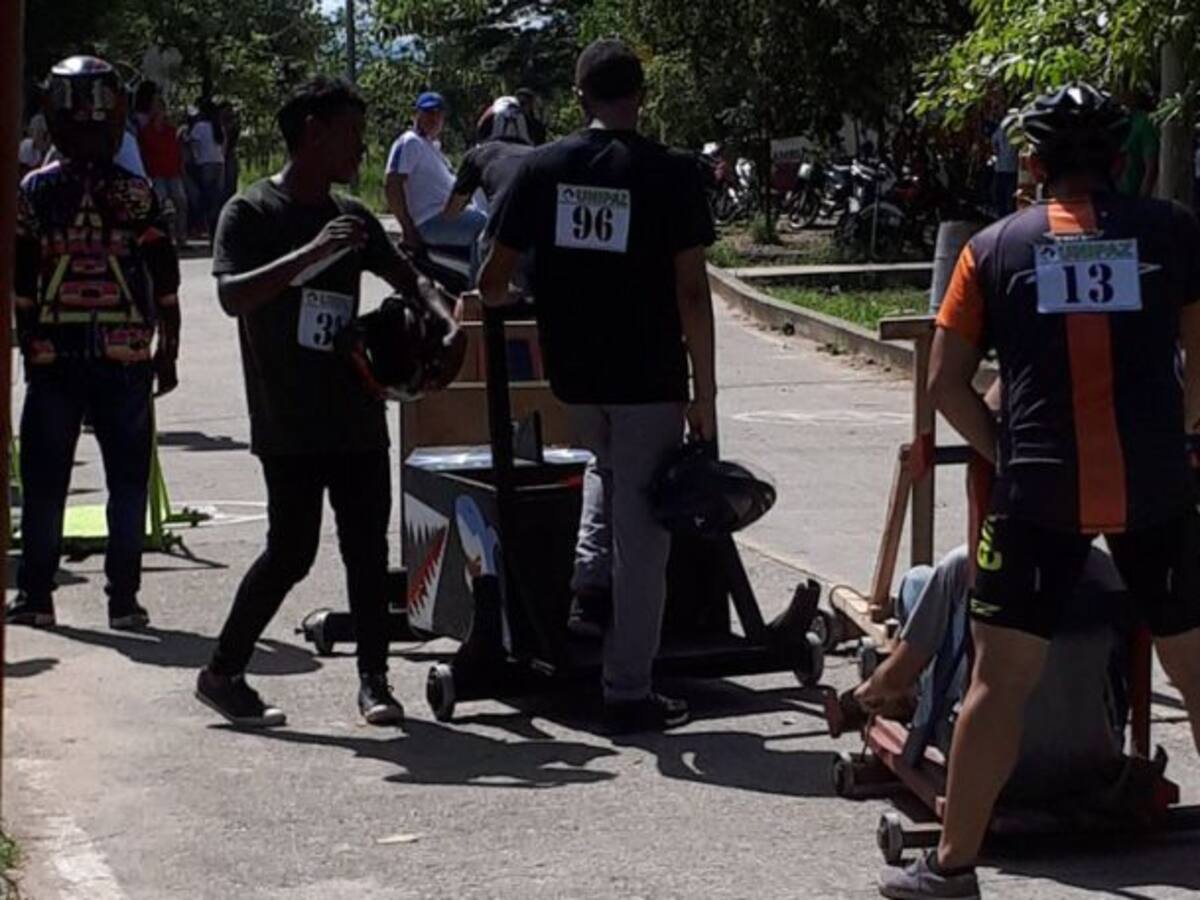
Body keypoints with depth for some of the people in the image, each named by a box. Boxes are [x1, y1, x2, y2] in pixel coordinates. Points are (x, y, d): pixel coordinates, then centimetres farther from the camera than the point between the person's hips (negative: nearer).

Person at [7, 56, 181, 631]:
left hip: (53, 360, 1)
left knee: (44, 481, 8)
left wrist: (29, 346, 10)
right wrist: (167, 353, 7)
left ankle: (35, 596, 11)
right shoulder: (137, 194, -3)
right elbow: (165, 285, -1)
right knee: (128, 481, 7)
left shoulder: (34, 191, -1)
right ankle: (124, 600, 7)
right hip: (126, 360, 0)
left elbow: (19, 284, 1)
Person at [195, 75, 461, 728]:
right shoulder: (251, 213, -6)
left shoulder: (351, 216, 13)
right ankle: (222, 673, 11)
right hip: (288, 424, -6)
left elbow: (404, 277, 21)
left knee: (367, 550, 4)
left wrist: (445, 318, 0)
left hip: (355, 417, 6)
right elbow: (232, 296, -19)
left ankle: (373, 679, 13)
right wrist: (311, 253, -28)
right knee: (291, 552, -4)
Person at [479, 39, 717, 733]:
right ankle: (630, 695, 7)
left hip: (574, 375, 4)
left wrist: (494, 299, 29)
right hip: (650, 379, -4)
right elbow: (691, 291, -11)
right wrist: (705, 394, -5)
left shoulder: (543, 168, 1)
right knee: (641, 534, 4)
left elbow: (494, 280, 6)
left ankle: (590, 574, 19)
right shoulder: (671, 174, -8)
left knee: (607, 464, 36)